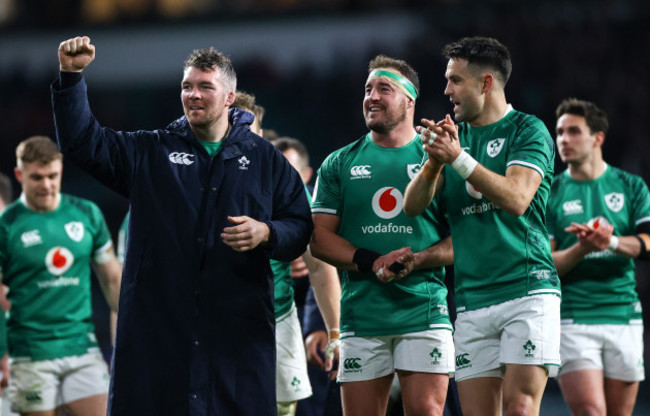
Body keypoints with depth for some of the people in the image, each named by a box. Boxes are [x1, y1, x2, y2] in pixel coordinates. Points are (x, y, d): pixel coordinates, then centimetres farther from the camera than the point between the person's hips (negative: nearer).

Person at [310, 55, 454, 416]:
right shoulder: (340, 164, 12)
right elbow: (319, 239, 7)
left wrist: (418, 260, -14)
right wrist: (372, 263, -10)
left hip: (424, 312, -2)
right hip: (361, 315, 2)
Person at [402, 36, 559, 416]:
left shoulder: (527, 130, 0)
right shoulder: (454, 135, 17)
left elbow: (517, 199, -16)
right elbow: (413, 205, 6)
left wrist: (459, 159, -22)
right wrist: (434, 161, -13)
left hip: (527, 289, -5)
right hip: (472, 297, 5)